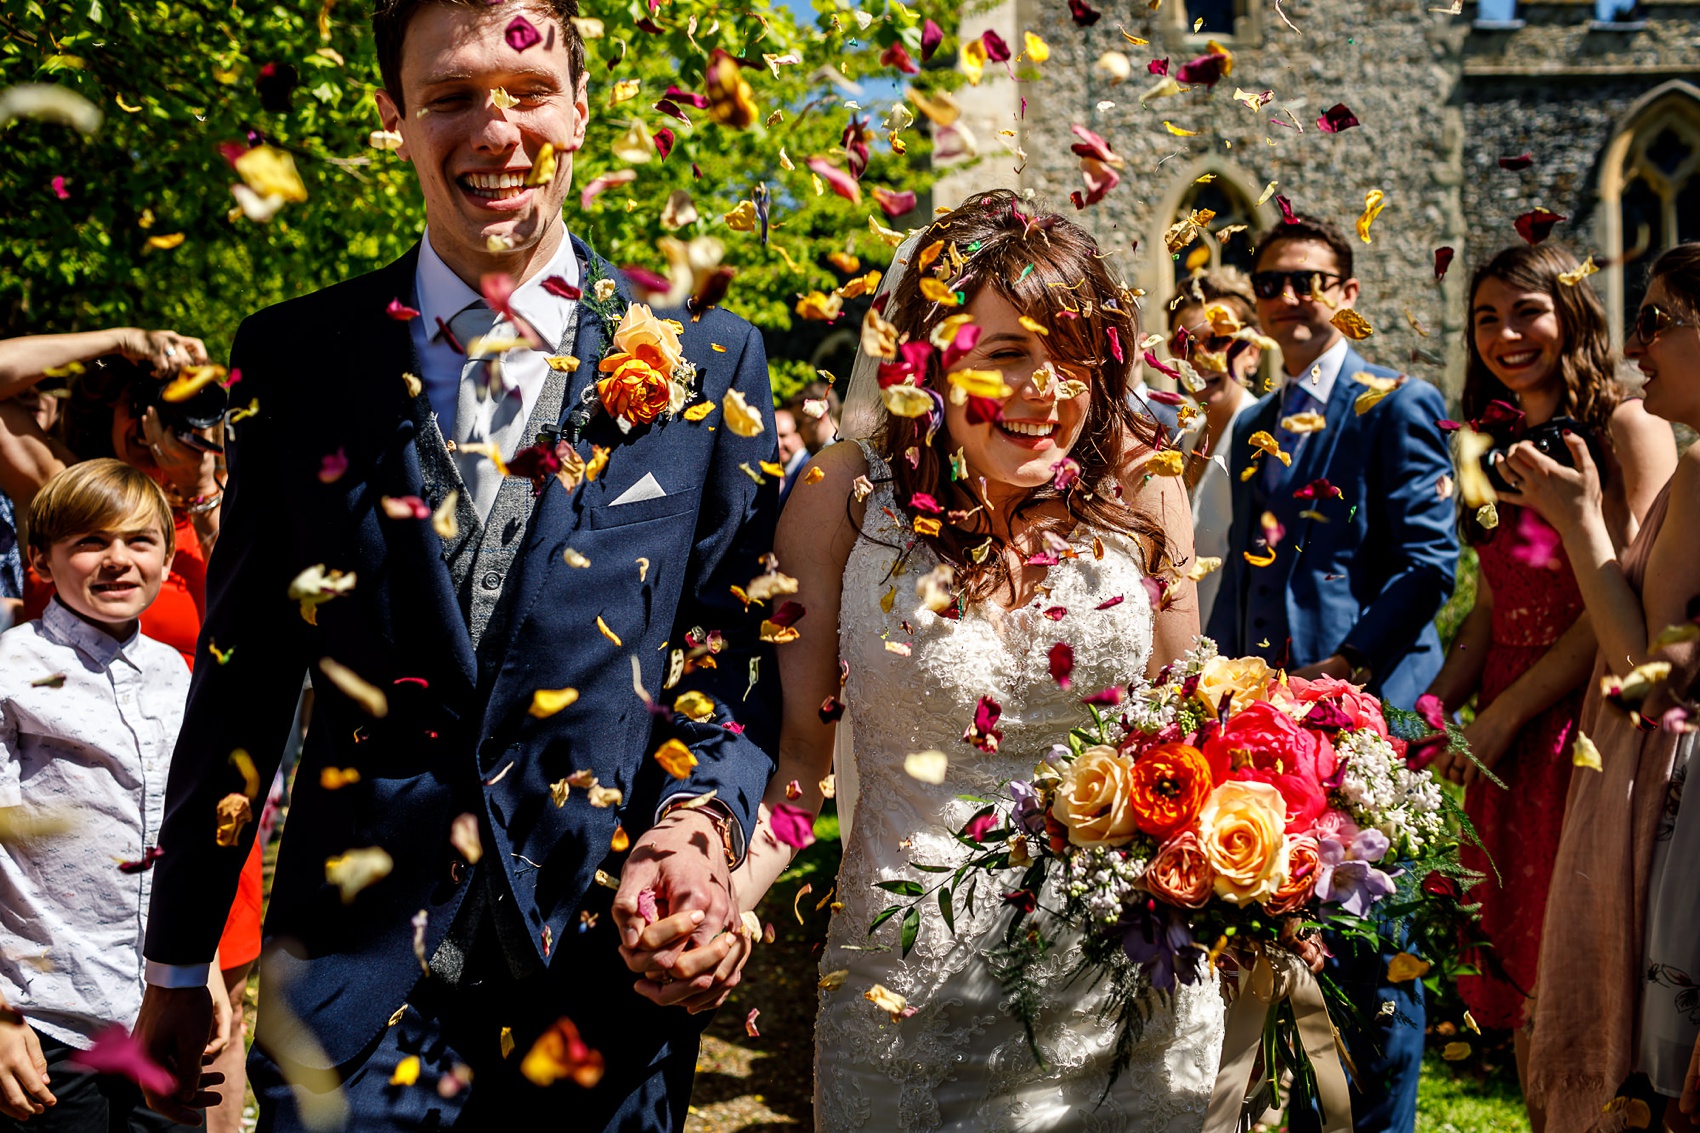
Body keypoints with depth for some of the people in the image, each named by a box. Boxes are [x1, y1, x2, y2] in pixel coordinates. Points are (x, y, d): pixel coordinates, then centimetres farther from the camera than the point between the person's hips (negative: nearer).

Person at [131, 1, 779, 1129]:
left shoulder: (709, 364, 1)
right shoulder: (300, 356, 2)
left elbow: (743, 649, 3)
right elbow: (242, 671, 5)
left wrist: (701, 818, -17)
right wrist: (178, 964, 8)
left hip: (608, 981, 1)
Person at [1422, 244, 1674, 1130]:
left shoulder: (1628, 428, -7)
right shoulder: (1502, 444, 14)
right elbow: (1489, 614, 13)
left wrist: (1506, 714, -14)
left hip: (1588, 724, -6)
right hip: (1504, 744, 6)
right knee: (1523, 988, 9)